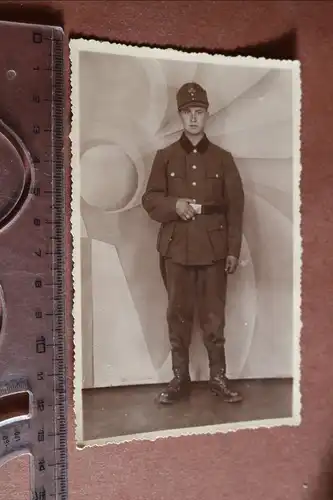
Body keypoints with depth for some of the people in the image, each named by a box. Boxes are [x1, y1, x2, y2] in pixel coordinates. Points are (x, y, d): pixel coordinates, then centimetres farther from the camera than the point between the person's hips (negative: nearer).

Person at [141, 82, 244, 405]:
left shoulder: (223, 158, 6)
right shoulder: (164, 157, 5)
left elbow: (235, 207, 4)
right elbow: (150, 200, 3)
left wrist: (234, 249, -2)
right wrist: (174, 204, -17)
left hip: (214, 249, 0)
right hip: (176, 248, 0)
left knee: (213, 315, 6)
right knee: (178, 314, 6)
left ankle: (218, 378, 20)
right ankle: (180, 379, 19)